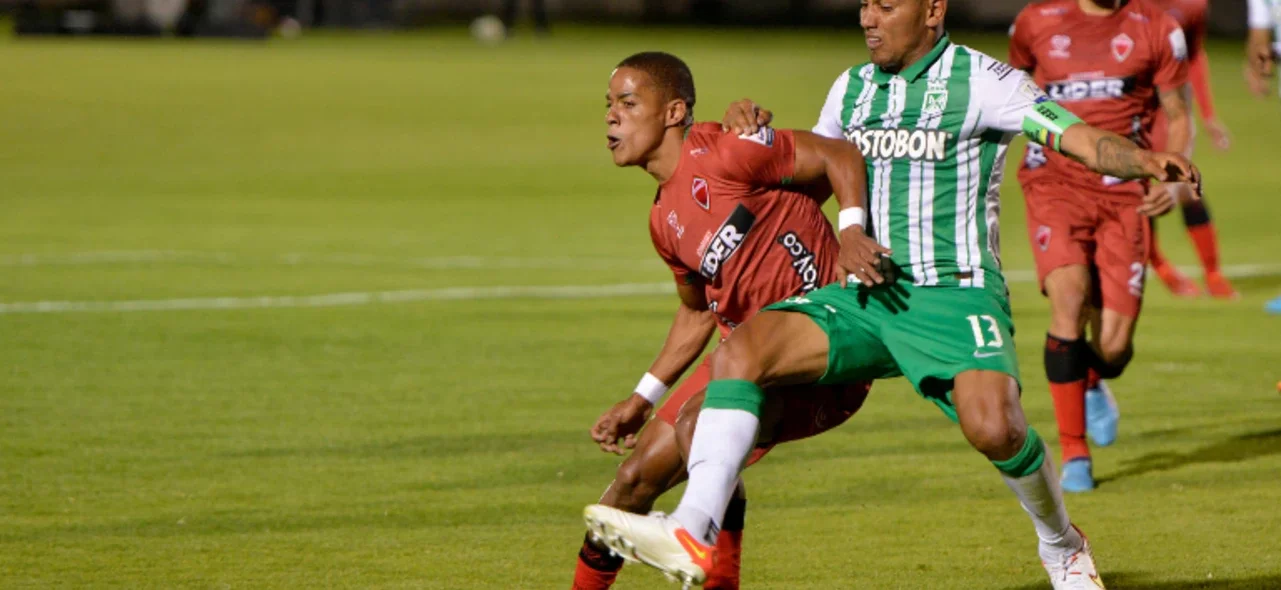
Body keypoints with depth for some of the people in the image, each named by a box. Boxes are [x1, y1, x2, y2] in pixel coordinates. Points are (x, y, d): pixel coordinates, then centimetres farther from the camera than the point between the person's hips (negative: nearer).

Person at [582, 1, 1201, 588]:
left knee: (993, 426, -29)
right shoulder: (852, 88, 16)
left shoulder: (979, 80, -3)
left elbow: (1077, 136, -13)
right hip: (865, 295, 6)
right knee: (739, 351, -18)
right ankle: (693, 534, -27)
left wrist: (1145, 160, -32)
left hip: (954, 292, -6)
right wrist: (754, 128, 11)